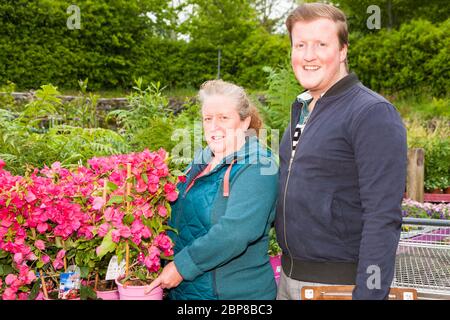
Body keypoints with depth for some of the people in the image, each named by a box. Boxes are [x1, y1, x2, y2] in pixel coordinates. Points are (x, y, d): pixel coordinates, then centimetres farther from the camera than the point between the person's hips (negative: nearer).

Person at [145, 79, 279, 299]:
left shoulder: (256, 168, -16)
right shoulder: (202, 161, 8)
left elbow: (236, 231, -27)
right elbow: (178, 215, 16)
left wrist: (181, 266, -23)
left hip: (235, 291, -7)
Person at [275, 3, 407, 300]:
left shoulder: (373, 114, -16)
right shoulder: (301, 109, 10)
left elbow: (383, 218, -21)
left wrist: (369, 293, -25)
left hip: (338, 282, -7)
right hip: (289, 275, 7)